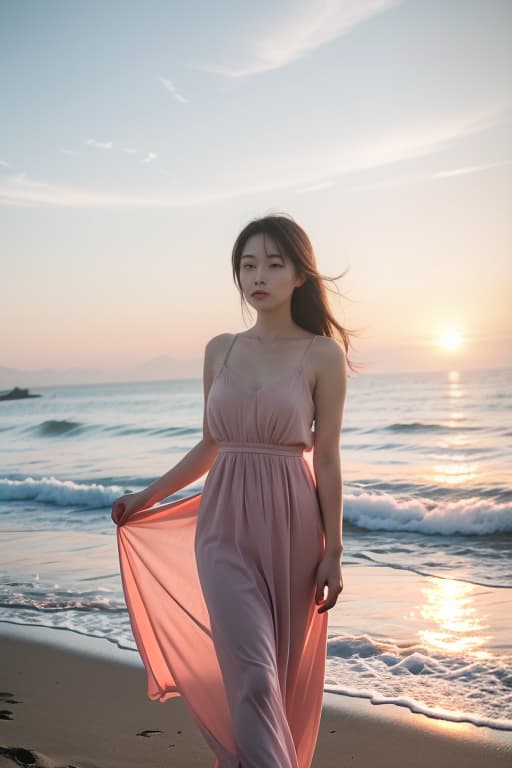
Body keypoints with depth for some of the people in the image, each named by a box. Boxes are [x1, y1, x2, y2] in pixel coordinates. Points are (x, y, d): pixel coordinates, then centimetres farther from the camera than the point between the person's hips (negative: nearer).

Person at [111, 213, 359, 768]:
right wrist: (146, 499, 17)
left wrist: (333, 552, -5)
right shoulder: (220, 350, 6)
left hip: (291, 527, -1)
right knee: (253, 673, -8)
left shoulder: (323, 355, -3)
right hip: (224, 528, 2)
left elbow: (327, 459, -4)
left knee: (284, 673, 9)